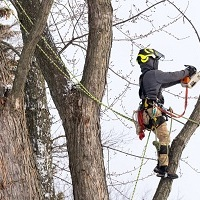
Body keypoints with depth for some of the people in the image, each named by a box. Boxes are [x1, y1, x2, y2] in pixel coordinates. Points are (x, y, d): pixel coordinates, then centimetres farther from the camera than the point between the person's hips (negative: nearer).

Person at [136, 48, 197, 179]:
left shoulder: (144, 77, 22)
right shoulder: (153, 74, -8)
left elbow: (164, 83, 28)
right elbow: (172, 76, -2)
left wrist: (181, 79, 24)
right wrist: (187, 72, 14)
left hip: (148, 112, 10)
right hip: (154, 110, -10)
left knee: (163, 139, 14)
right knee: (165, 138, -13)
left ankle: (160, 166, 11)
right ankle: (163, 169, -21)